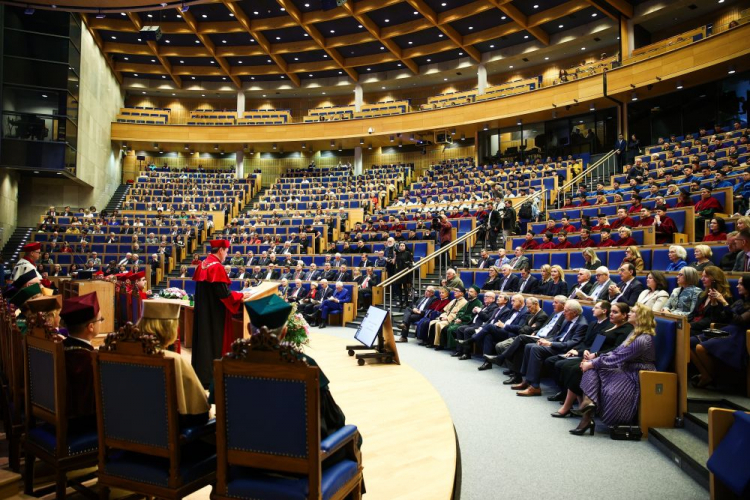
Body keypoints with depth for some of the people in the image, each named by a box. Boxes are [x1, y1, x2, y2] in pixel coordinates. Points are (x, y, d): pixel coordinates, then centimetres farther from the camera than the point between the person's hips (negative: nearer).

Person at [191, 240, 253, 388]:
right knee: (214, 342, 0)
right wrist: (241, 296, -8)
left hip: (202, 310, 9)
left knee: (203, 339, 15)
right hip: (214, 313, -9)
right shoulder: (217, 267, -19)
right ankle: (210, 377, 8)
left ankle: (200, 372, 25)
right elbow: (223, 293, -21)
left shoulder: (202, 265, 9)